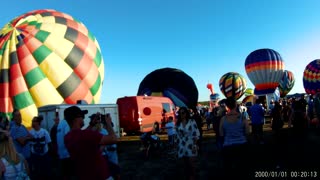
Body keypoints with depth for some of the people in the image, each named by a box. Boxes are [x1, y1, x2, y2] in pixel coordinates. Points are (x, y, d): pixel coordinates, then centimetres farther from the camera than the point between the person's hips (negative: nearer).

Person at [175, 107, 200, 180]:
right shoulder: (178, 123, 7)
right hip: (182, 147, 4)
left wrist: (195, 145, -16)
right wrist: (177, 146, 10)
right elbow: (178, 136, 12)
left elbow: (196, 134, -9)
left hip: (191, 146, -4)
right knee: (186, 165, 10)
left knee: (191, 164, -5)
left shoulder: (192, 121, -6)